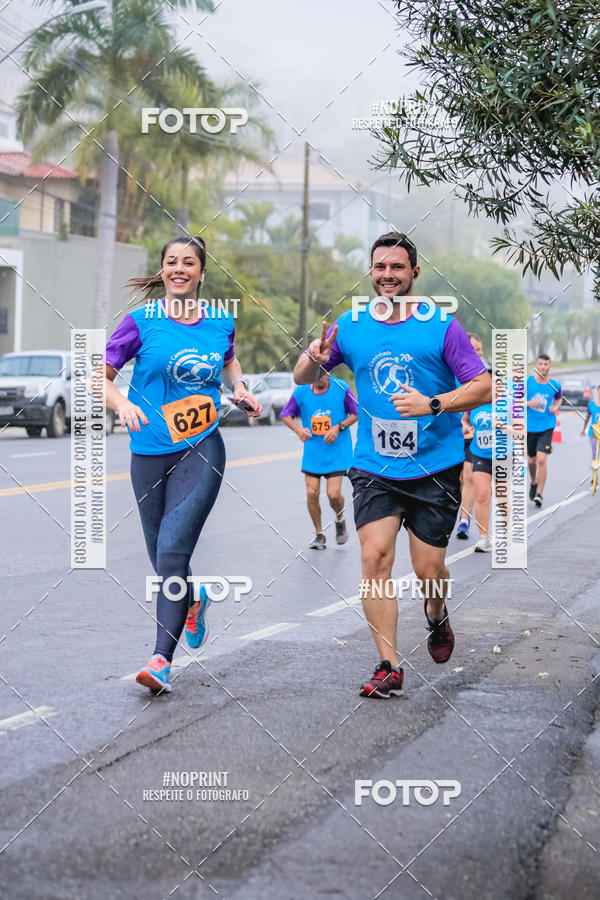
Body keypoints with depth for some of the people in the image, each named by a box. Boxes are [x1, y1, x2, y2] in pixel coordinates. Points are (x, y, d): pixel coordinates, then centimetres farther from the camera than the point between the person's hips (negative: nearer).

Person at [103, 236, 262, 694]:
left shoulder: (221, 323, 4)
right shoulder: (142, 322, -3)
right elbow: (99, 375, 0)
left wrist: (240, 386, 8)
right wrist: (122, 402, -19)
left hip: (201, 452, -1)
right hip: (150, 455, 1)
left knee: (172, 552, -15)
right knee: (163, 559, 11)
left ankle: (162, 659, -14)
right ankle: (194, 600, 46)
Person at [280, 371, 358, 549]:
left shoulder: (341, 388, -8)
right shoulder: (301, 392, -4)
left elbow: (356, 413, 1)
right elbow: (285, 415, 8)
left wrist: (339, 427, -13)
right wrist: (298, 430, -11)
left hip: (337, 452, -2)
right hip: (312, 452, 2)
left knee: (333, 494, -11)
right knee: (312, 492, -4)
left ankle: (340, 520, 23)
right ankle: (319, 534, 16)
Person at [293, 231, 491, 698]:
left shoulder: (442, 325, -5)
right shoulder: (350, 326, 4)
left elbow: (483, 387, -6)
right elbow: (303, 378, 12)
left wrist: (433, 404, -22)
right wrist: (315, 358, -12)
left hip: (435, 468, -2)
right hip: (374, 468, 2)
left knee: (428, 568, 1)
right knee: (375, 557, -12)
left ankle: (437, 617, 37)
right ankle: (389, 667, -6)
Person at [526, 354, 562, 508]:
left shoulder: (555, 385, -2)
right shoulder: (527, 382, -5)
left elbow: (559, 398, 19)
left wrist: (555, 407, -2)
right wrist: (528, 403, -17)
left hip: (546, 427, -1)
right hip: (530, 426, 2)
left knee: (541, 459, -16)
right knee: (532, 460, 14)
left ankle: (539, 493, -7)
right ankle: (534, 483, 44)